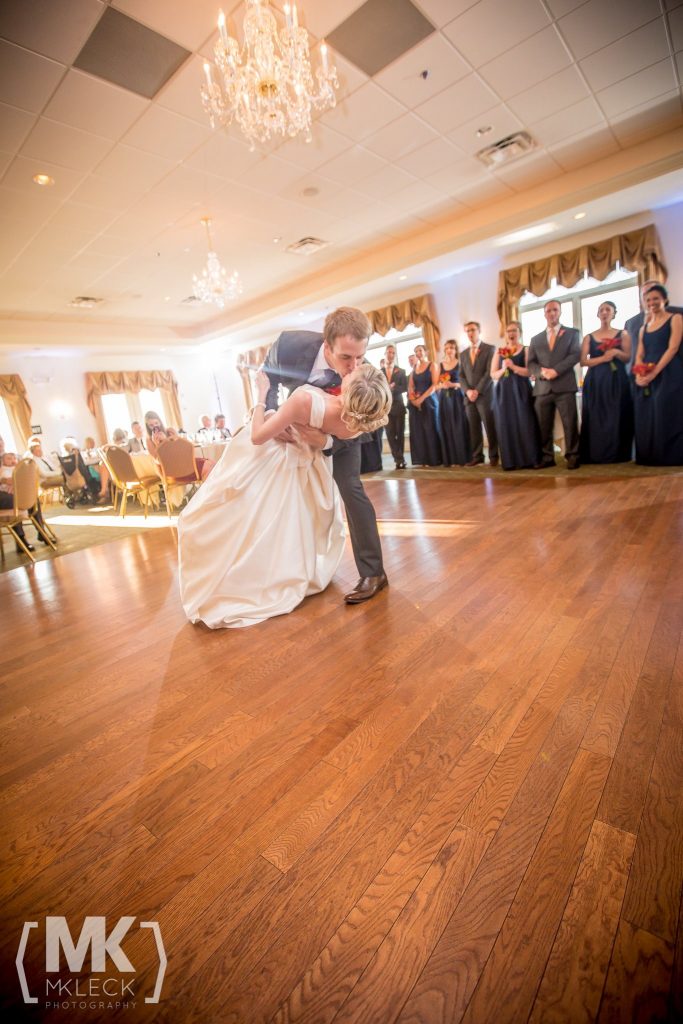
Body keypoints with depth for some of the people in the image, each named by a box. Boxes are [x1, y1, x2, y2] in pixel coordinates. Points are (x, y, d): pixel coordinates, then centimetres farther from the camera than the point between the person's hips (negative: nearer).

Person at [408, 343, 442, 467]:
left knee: (430, 430, -6)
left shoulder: (432, 366, 2)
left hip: (428, 401, -5)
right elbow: (410, 386, 12)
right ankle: (422, 459, 3)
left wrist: (422, 399, -16)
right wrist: (412, 398, -8)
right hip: (415, 403, 5)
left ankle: (434, 460, -1)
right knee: (417, 431, 0)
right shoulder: (414, 368, 17)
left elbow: (435, 385, -8)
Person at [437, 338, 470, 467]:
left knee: (459, 426, -5)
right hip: (444, 398, 4)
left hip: (457, 397, -4)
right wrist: (442, 385, -9)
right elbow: (437, 383, 12)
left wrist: (453, 385, -18)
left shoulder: (460, 363, 1)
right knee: (446, 427, 1)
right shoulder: (441, 365, 12)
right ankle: (449, 459, 5)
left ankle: (462, 458, 0)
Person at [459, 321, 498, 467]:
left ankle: (494, 456, 4)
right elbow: (461, 375, 13)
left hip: (485, 395, -4)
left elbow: (490, 372, -7)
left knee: (490, 427, -3)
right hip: (469, 397, 4)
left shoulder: (490, 349, 3)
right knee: (474, 428, 3)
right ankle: (477, 456, 8)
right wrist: (468, 391, -5)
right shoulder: (464, 354, 19)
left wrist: (477, 391, -14)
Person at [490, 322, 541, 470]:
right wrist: (503, 369, -10)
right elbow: (493, 375, 8)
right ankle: (510, 461, 4)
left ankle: (528, 460, -1)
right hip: (503, 393, 2)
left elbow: (530, 371, -7)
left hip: (521, 392, -2)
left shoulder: (526, 350, 5)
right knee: (506, 426, 0)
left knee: (525, 425, -6)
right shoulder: (499, 352, 13)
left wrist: (513, 366, -16)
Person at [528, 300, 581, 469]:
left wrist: (556, 370, -13)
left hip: (565, 386, -2)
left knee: (570, 424, -5)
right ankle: (547, 457, 8)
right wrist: (542, 372, -10)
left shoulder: (572, 333, 13)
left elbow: (575, 355, -1)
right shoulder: (536, 339, 20)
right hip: (542, 388, 3)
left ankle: (572, 456, 2)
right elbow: (530, 364, 10)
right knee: (543, 426, 1)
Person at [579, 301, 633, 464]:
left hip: (617, 380, 0)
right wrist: (603, 358, -13)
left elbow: (628, 358, 3)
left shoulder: (622, 334, 10)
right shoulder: (589, 337, 11)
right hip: (595, 382, 0)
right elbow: (583, 361, 0)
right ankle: (597, 455, -2)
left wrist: (616, 352, -15)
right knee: (596, 418, -5)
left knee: (617, 417, -5)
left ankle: (618, 454, -1)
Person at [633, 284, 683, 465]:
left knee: (667, 415, -8)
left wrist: (654, 372, -18)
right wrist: (639, 374, -8)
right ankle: (651, 457, 10)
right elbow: (639, 355, 12)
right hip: (646, 379, 5)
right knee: (646, 417, 3)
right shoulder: (644, 328, 20)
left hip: (668, 375, -5)